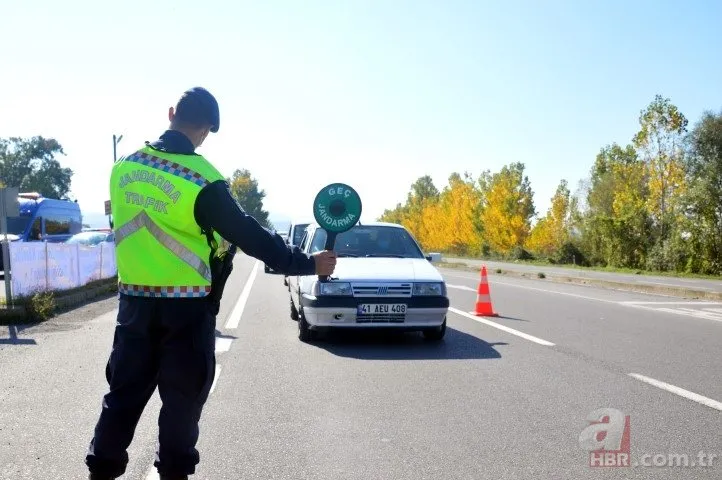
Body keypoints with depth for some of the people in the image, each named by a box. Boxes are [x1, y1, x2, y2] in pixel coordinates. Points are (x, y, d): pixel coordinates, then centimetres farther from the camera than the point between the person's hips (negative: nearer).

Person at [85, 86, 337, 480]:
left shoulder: (123, 168, 2)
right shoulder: (202, 180, -17)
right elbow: (250, 236, -14)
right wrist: (307, 264, -5)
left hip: (134, 301, 5)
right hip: (186, 307, -5)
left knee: (124, 392, 15)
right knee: (182, 400, 9)